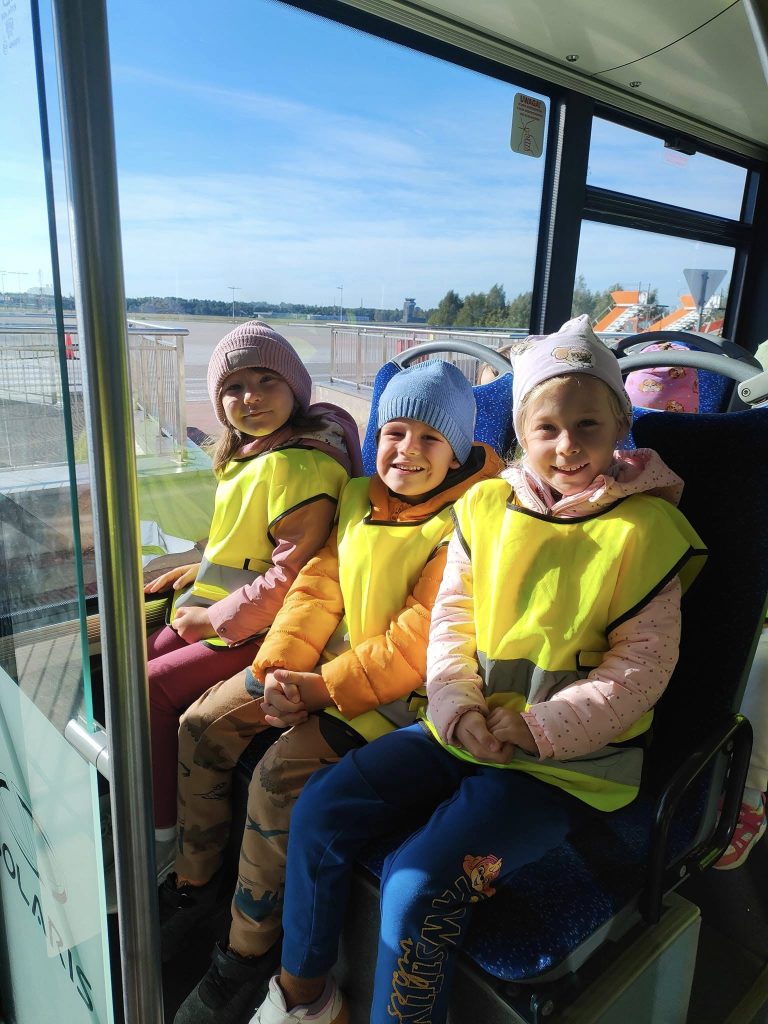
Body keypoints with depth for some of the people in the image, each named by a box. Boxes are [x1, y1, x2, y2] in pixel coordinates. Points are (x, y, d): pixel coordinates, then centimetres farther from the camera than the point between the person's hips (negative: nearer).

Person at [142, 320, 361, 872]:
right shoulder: (248, 454, 9)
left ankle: (162, 833, 9)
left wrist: (213, 618, -17)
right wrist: (200, 570, 10)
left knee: (153, 685, -10)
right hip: (215, 610, 10)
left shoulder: (301, 464, -23)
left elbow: (291, 575, -25)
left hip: (260, 628, -9)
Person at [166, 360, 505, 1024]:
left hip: (401, 694, -8)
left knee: (281, 773, -23)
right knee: (203, 725, 3)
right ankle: (196, 882, 23)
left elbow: (418, 644, -22)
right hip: (325, 665, 8)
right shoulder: (359, 498, 7)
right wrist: (278, 667, -10)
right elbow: (318, 586, 4)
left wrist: (321, 689, -21)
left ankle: (250, 951, 3)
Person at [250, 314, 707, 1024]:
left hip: (568, 761, -5)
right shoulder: (487, 506, 2)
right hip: (463, 731, 5)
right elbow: (451, 619, 5)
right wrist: (456, 707, -11)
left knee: (419, 885, -20)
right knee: (321, 808, -1)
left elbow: (640, 666, -8)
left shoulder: (646, 530, -8)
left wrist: (540, 729, -17)